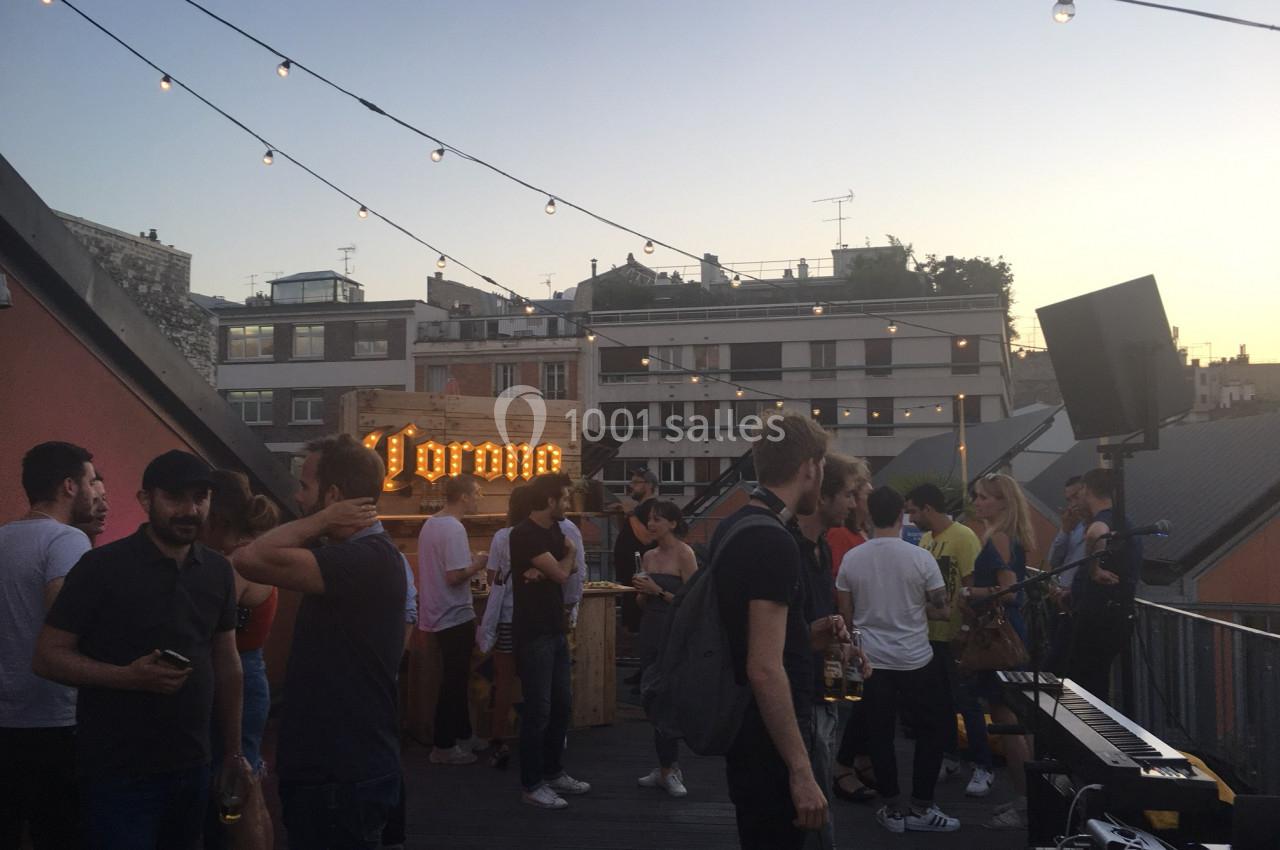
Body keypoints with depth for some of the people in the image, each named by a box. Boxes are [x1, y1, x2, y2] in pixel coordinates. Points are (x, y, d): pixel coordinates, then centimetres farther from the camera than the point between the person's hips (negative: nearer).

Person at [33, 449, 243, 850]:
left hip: (192, 767, 5)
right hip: (117, 773, -5)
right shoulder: (102, 566, -11)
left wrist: (233, 752, 11)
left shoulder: (218, 570, 5)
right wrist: (129, 676, -25)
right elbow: (47, 656, -11)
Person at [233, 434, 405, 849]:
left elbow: (251, 559, -30)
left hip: (344, 777, -10)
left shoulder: (367, 558, -23)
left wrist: (322, 519, -19)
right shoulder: (354, 553, 12)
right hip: (329, 767, 10)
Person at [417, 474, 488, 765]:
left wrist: (470, 561, 10)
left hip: (439, 615, 9)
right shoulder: (454, 528, -21)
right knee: (454, 682, 2)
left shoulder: (430, 523, 8)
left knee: (455, 678, 19)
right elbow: (454, 576, -25)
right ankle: (443, 746, 11)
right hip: (455, 616, -9)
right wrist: (478, 564, -10)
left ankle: (461, 735, 30)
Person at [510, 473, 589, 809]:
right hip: (533, 633, -9)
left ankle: (553, 772, 28)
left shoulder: (555, 530, 12)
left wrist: (543, 571, -14)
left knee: (562, 704, 15)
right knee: (538, 710, -3)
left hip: (555, 629, 9)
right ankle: (532, 785, 8)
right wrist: (568, 553, 2)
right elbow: (561, 573, -20)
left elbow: (570, 568, 7)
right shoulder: (524, 534, -17)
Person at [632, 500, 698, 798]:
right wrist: (641, 591, -2)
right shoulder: (649, 556, 11)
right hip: (650, 629, 7)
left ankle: (667, 770, 7)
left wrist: (658, 591, -17)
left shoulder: (684, 554, -9)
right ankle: (667, 767, 20)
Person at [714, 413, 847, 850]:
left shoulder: (733, 526, 8)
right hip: (768, 743, -10)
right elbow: (765, 670, -26)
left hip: (743, 730, 10)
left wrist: (806, 636, 9)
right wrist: (800, 771, -23)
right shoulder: (774, 542, -22)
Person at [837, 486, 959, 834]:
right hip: (915, 660, -2)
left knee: (880, 734, 11)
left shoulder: (851, 559, -4)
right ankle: (921, 809, 15)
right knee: (930, 732, 13)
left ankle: (893, 809, 18)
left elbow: (846, 614, 4)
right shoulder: (920, 557, -11)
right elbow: (943, 611, -5)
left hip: (871, 660, 3)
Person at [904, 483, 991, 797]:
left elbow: (972, 587, -17)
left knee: (967, 702, 0)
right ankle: (950, 757, 29)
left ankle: (983, 768, 11)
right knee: (942, 700, 16)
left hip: (956, 636, -7)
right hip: (931, 634, 7)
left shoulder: (964, 537, -15)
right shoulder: (926, 539, 8)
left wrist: (967, 631, -19)